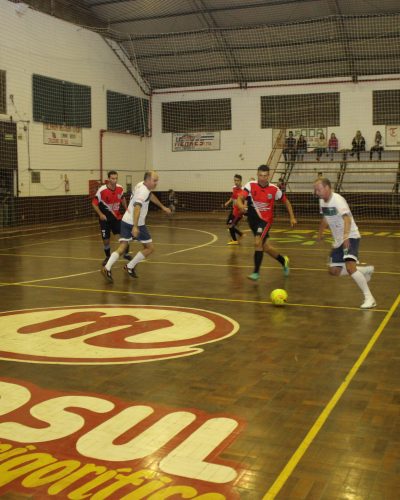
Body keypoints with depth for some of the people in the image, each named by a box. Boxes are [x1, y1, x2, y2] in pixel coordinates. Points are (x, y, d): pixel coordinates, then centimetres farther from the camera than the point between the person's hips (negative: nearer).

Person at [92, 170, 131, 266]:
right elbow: (94, 203, -13)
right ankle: (108, 257, 24)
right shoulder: (102, 190, -21)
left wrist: (126, 209, 9)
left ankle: (126, 254, 21)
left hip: (117, 216, 4)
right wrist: (100, 214, -23)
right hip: (105, 218, -3)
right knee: (106, 240, -2)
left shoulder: (120, 188, -7)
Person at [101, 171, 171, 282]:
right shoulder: (143, 191, -19)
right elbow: (137, 208, -32)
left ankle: (107, 268, -13)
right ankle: (130, 267, 9)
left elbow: (151, 196, 30)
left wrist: (163, 207, 40)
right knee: (150, 248, 6)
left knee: (122, 248, 4)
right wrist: (135, 227, -42)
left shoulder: (141, 185, 11)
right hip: (135, 224, -8)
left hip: (126, 221, 8)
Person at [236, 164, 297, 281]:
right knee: (265, 247, 14)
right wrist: (241, 205, -50)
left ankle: (256, 272, -13)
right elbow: (240, 199, -26)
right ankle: (283, 260, 40)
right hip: (253, 220, 3)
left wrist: (292, 217, 2)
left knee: (258, 242, -23)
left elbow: (286, 201, 6)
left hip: (266, 220, -3)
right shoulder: (250, 185, -12)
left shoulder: (274, 189, -10)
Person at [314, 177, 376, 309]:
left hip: (351, 237, -9)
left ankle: (369, 298, -19)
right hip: (338, 241, 9)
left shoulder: (337, 200, -21)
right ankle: (365, 270, 27)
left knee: (350, 267, -27)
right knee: (334, 271, 9)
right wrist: (320, 232, 39)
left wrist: (346, 236, -52)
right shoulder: (322, 201, 4)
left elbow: (347, 218, -36)